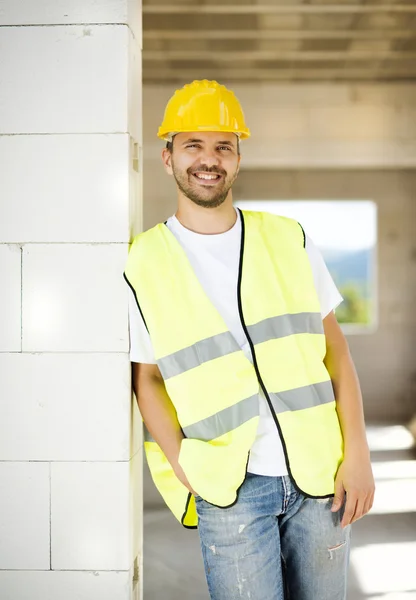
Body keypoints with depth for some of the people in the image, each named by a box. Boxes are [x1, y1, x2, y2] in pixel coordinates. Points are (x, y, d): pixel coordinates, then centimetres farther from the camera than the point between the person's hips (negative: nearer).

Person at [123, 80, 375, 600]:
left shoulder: (289, 240, 5)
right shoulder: (143, 266, -1)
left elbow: (335, 350, 6)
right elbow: (146, 378, 4)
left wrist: (358, 453, -2)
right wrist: (185, 468, -8)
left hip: (320, 475, 2)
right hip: (230, 487, -2)